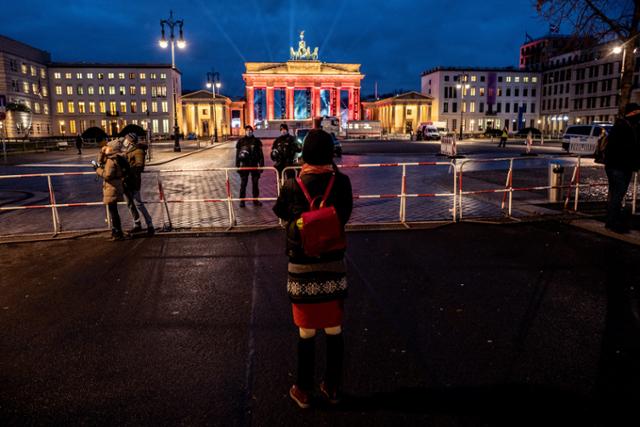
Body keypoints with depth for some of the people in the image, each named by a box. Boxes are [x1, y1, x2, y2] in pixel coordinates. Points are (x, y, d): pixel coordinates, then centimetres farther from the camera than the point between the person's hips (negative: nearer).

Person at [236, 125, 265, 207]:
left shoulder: (256, 141, 5)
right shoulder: (240, 141, 3)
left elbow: (260, 154, 6)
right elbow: (237, 154, 4)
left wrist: (261, 165, 0)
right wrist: (237, 166, 0)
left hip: (254, 164, 1)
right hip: (244, 165, -1)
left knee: (255, 183, 7)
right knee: (243, 183, 0)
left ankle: (255, 199, 18)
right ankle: (242, 200, 7)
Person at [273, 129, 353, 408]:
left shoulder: (292, 186, -11)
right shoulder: (341, 182, -8)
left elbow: (280, 212, 7)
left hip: (302, 268, -1)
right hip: (333, 265, 2)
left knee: (306, 333, 11)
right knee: (334, 330, 15)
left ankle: (303, 391, 25)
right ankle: (332, 388, 29)